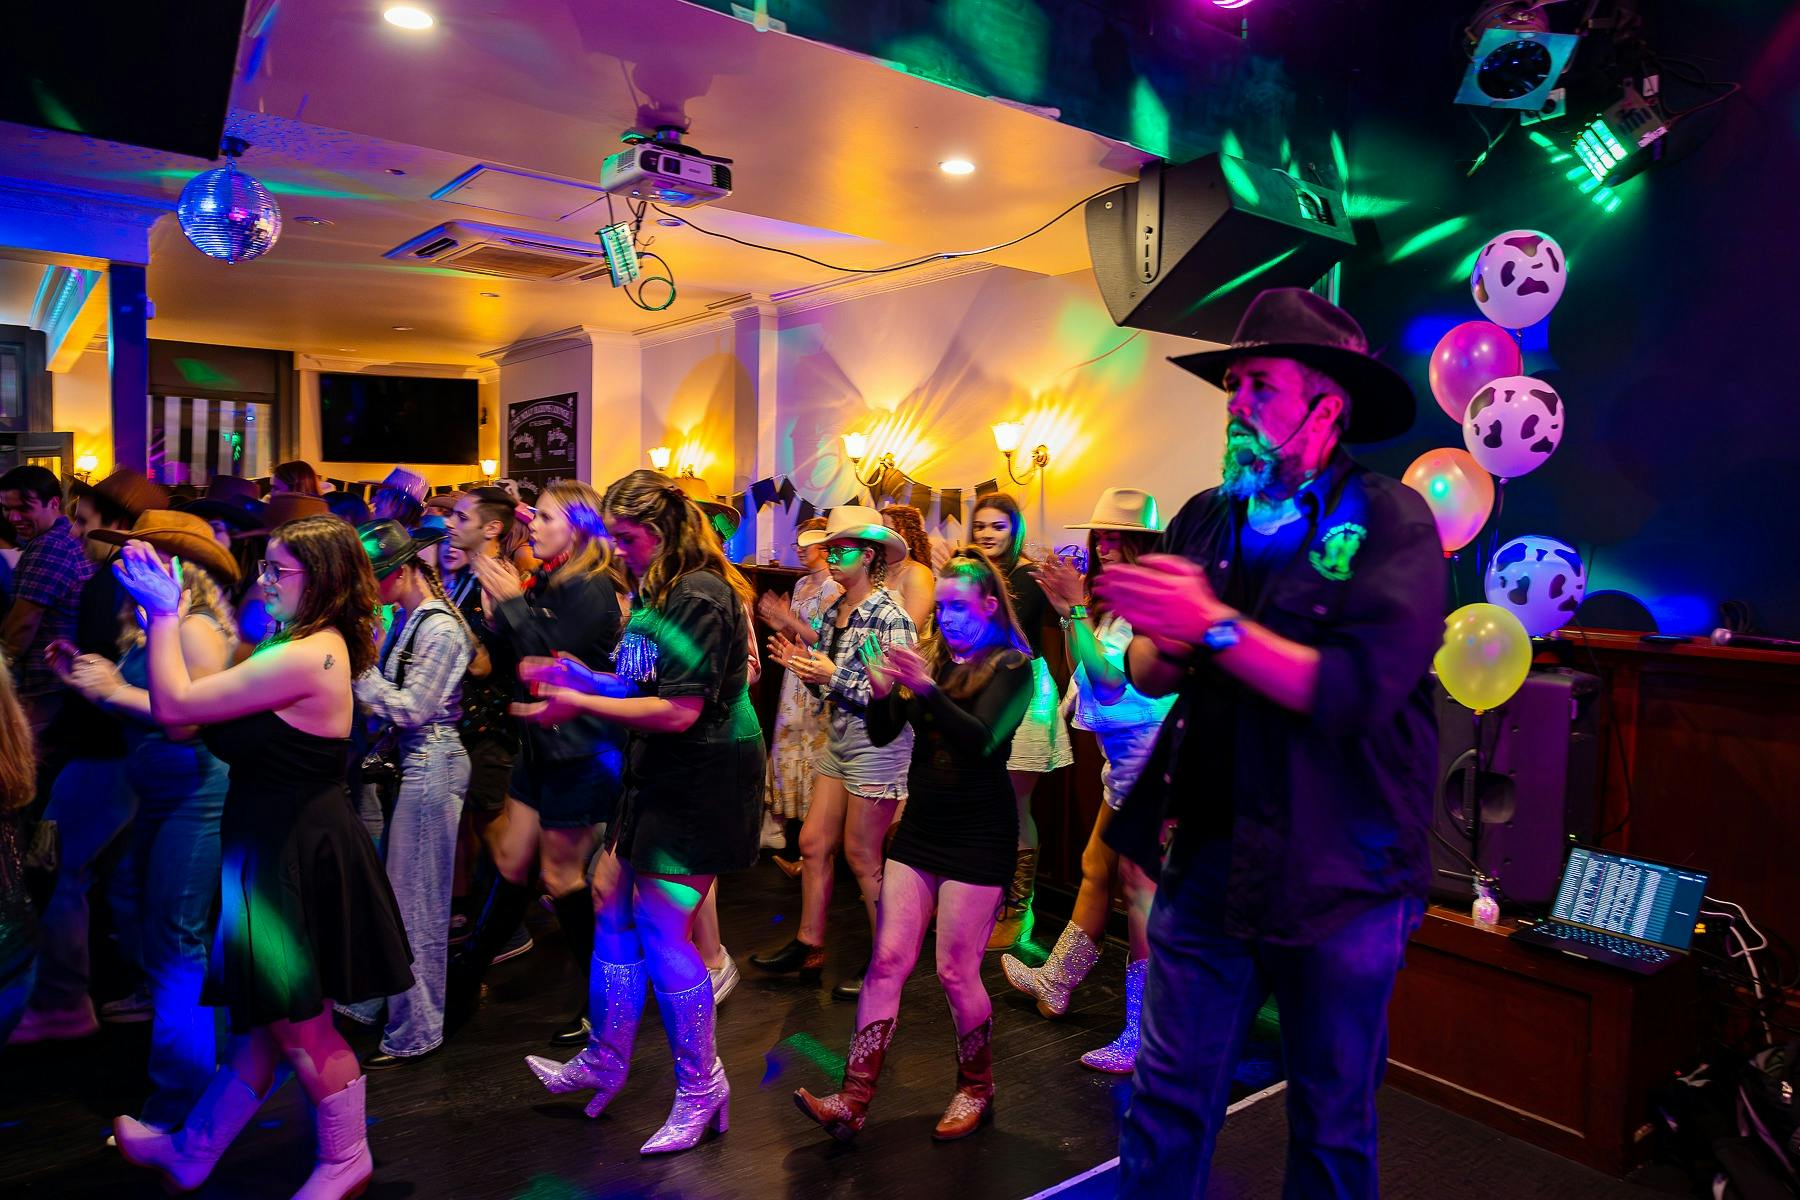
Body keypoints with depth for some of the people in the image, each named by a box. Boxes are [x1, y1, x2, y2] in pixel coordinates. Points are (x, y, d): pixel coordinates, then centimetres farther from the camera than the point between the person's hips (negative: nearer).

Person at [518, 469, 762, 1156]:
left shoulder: (702, 598, -19)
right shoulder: (658, 592, 11)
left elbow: (678, 712, -24)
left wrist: (579, 703, -18)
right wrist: (576, 674, 1)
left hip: (703, 781, -9)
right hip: (661, 774, 10)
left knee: (661, 933, -4)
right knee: (611, 903, 14)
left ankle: (701, 1090, 15)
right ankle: (603, 1063, 32)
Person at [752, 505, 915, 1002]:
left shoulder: (889, 617, -16)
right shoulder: (832, 613, 8)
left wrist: (832, 674, -23)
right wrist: (803, 664, -4)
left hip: (876, 747, -8)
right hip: (838, 742, 8)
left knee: (862, 858, 2)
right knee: (813, 844, 12)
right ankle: (808, 946, 27)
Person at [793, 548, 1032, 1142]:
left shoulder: (1011, 667, -5)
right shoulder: (930, 655, 10)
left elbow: (981, 739, -20)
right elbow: (882, 734, 5)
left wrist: (926, 688, -31)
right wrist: (881, 692, -16)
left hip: (978, 836, -5)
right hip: (920, 826, 5)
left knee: (955, 972, 0)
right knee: (887, 961, 1)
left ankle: (976, 1091, 23)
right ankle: (853, 1100, 4)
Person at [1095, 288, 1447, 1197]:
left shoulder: (1392, 522, -9)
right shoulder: (1206, 519, 6)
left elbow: (1360, 690, -21)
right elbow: (1147, 675, 6)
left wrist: (1215, 627, -22)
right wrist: (1166, 647, -16)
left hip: (1340, 881, -3)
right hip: (1207, 859, 4)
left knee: (1332, 1123, 17)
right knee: (1165, 1102, 12)